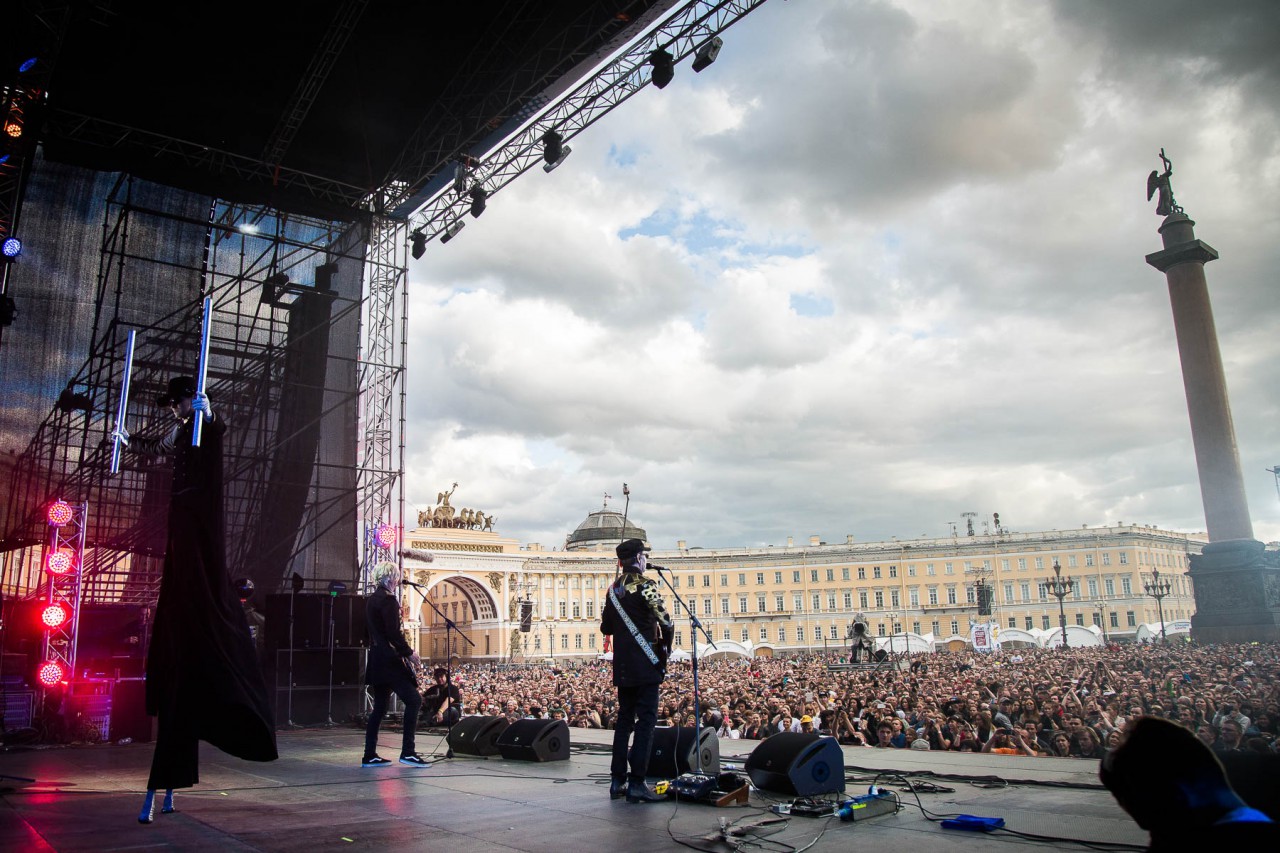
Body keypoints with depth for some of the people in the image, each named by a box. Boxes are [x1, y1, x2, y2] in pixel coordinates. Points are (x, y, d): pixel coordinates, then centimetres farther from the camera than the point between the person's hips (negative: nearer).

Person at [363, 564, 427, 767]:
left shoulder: (371, 600, 16)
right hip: (389, 659, -10)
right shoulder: (388, 600, -13)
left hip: (376, 659, 10)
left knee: (379, 707, 12)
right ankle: (408, 752, -11)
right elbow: (393, 633, -19)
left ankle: (370, 755, 13)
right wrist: (410, 653, -10)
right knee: (413, 700, -9)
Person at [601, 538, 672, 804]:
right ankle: (636, 784, -6)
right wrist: (666, 649, 2)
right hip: (645, 665, -7)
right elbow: (665, 622, -14)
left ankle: (617, 781, 15)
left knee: (624, 720, 13)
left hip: (622, 667, 7)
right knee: (646, 720, -4)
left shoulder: (613, 589, 12)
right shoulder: (645, 585, -11)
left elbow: (605, 628, 18)